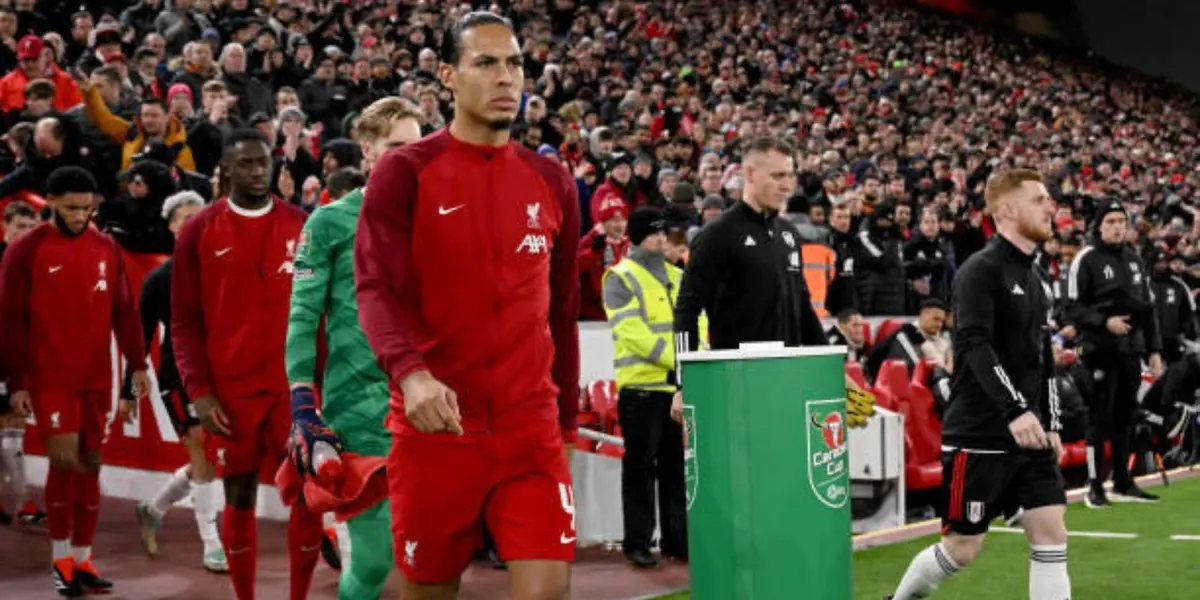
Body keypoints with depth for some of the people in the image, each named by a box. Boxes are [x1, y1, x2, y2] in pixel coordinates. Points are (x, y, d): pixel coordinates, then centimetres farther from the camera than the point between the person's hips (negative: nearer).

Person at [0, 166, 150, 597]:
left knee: (90, 464, 7)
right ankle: (60, 558, 6)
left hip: (97, 378, 4)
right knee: (64, 459, -10)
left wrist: (137, 365, 2)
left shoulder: (107, 249, 8)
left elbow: (123, 311, 10)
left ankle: (82, 559, 17)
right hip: (50, 378, -4)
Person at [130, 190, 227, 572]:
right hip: (178, 376, -4)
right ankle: (212, 547, -3)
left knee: (205, 461, 11)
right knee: (204, 455, -11)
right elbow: (141, 333, -1)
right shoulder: (160, 278, -4)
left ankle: (152, 510, 36)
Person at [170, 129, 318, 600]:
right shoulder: (198, 231, 2)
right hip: (230, 389, -1)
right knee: (239, 496, 6)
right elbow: (185, 320, 2)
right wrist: (199, 390, -8)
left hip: (295, 384, 1)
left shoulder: (301, 225, 6)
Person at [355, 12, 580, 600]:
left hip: (531, 430, 2)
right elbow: (375, 289, -13)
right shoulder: (404, 172, -2)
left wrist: (566, 419, 18)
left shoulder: (552, 183, 10)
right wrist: (411, 373, -31)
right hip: (434, 425, -2)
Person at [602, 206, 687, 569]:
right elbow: (633, 331, -15)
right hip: (641, 385, -6)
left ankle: (676, 538, 17)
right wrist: (674, 357, -20)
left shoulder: (678, 276, 17)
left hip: (678, 383, 6)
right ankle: (638, 542, 4)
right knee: (641, 467, -2)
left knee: (676, 465, 10)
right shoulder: (621, 278, -3)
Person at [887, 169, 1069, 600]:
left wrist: (1050, 423, 15)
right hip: (978, 436, -8)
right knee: (962, 548, 1)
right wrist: (1015, 410, -32)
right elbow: (975, 346, -24)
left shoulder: (1038, 280, 15)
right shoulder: (980, 271, -12)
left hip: (1029, 435, 8)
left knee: (1051, 536, 0)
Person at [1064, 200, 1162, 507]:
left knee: (1125, 417, 10)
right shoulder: (1086, 260, -6)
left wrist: (1154, 349, 14)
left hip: (1131, 349, 6)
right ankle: (1094, 487, 1)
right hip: (1101, 350, -6)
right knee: (1100, 418, -4)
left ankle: (1123, 483, 19)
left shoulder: (1134, 259, 14)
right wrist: (1104, 322, -21)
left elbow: (1148, 307, 18)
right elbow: (1071, 310, -9)